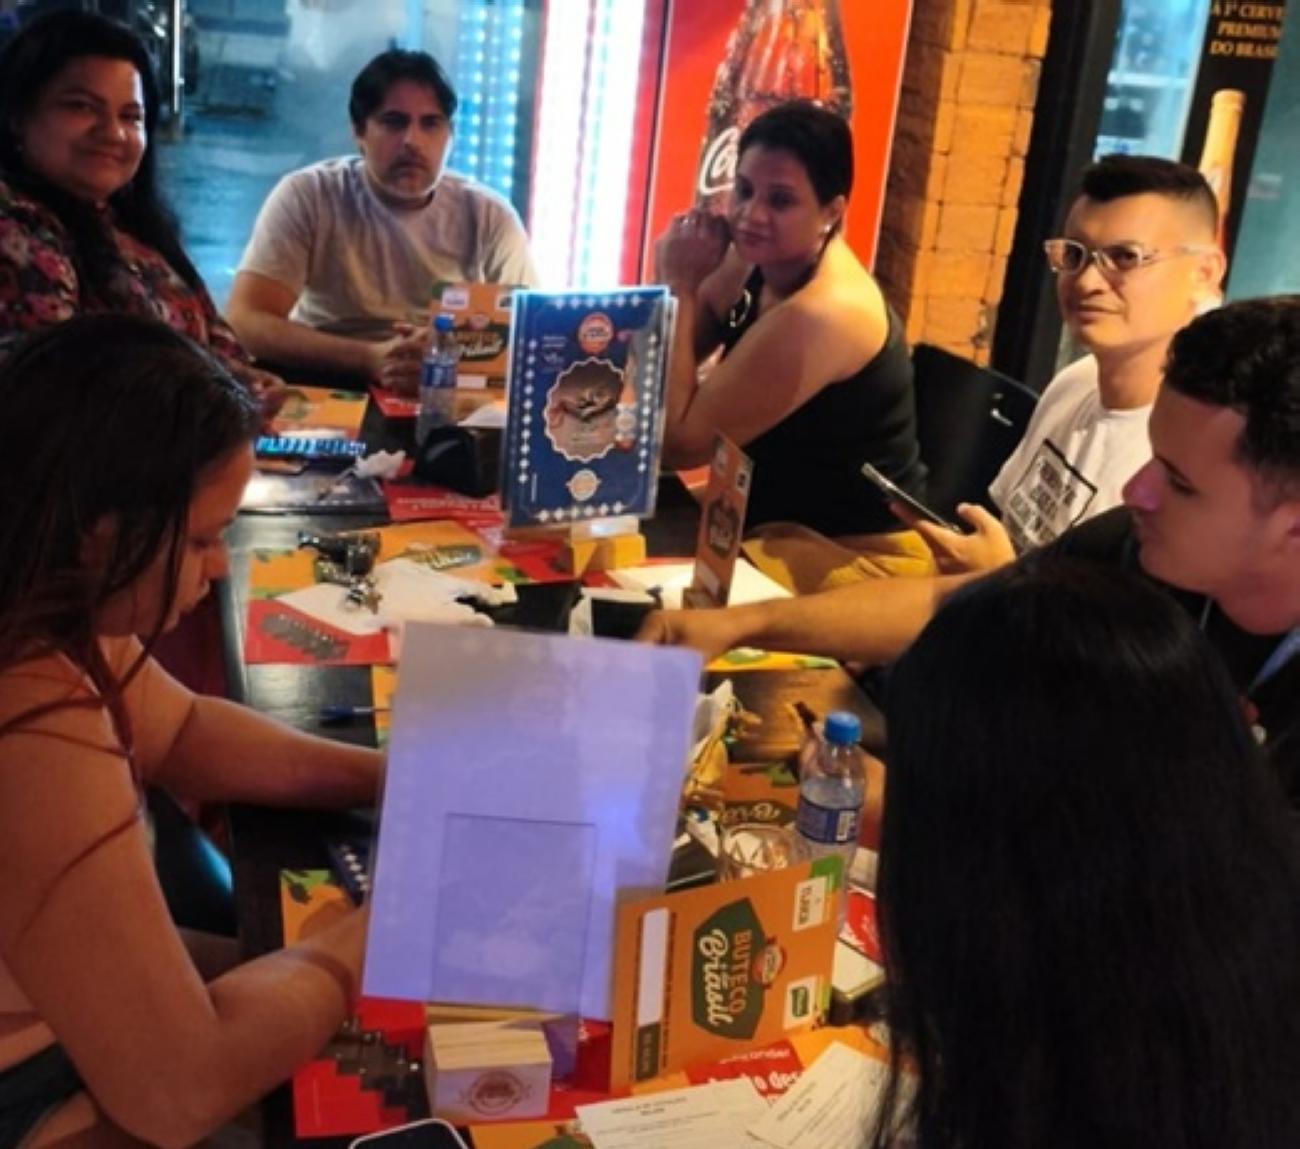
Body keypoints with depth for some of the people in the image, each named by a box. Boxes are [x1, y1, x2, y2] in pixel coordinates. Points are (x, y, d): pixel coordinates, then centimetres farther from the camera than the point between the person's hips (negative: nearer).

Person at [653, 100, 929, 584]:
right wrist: (680, 280, -16)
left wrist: (679, 285, -21)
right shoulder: (760, 257, -2)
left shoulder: (820, 315, -27)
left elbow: (677, 441, -23)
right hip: (772, 521, 8)